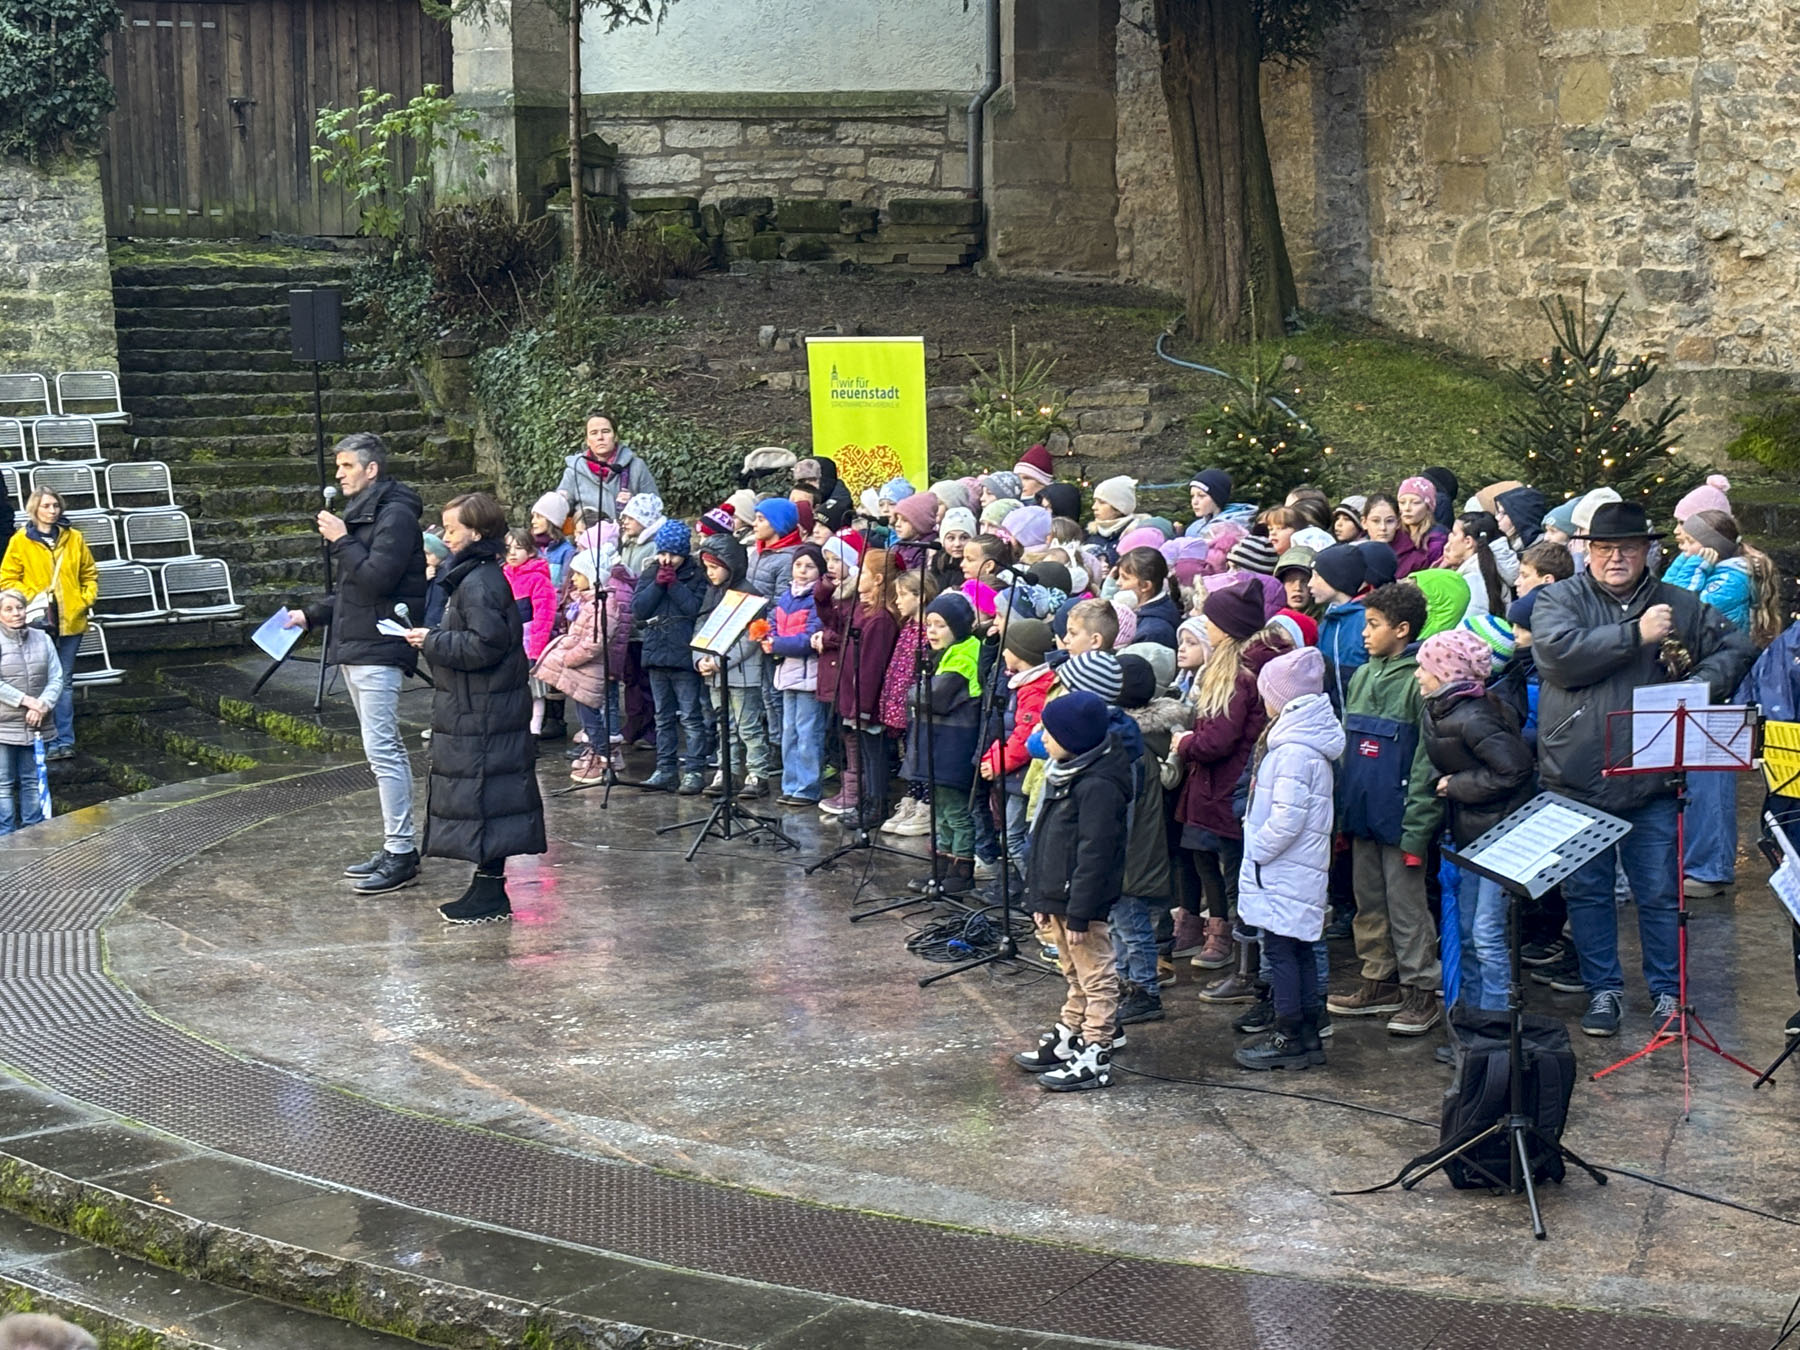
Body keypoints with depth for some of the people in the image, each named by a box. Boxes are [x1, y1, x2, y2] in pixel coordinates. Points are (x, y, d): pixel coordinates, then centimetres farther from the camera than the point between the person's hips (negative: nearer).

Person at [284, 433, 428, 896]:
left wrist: (341, 541, -13)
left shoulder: (396, 515, -12)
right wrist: (311, 615, 19)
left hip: (378, 649, -10)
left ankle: (401, 853, -11)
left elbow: (375, 577, -22)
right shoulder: (360, 513, 19)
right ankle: (396, 847, 15)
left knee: (382, 749, -12)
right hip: (354, 648, 10)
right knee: (385, 749, 11)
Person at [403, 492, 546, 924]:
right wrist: (433, 639, 10)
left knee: (485, 797, -6)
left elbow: (484, 645, -24)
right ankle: (487, 886, 21)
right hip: (474, 709, 11)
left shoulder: (480, 583, -18)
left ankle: (491, 893, -1)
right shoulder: (470, 575, 15)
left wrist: (432, 641, -16)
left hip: (482, 714, -11)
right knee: (487, 798, 14)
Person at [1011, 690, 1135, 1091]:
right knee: (1075, 974, 22)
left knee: (1095, 979, 0)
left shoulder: (1099, 786, -23)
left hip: (1081, 901, -10)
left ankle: (1094, 1058, 5)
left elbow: (1094, 855, -23)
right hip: (1057, 895, 10)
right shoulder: (1067, 772, 9)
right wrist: (1042, 899, 18)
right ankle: (1067, 1038, 33)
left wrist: (1079, 913, -22)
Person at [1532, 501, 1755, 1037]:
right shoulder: (1560, 600, 0)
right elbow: (1559, 654, -18)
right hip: (1576, 777, -1)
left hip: (1651, 779, 1)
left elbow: (1737, 647, 12)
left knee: (1659, 892, 5)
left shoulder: (1681, 606, 8)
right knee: (1587, 892, 9)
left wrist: (1702, 683, -7)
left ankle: (1667, 992, 19)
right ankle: (1603, 989, 22)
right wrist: (1636, 635, -17)